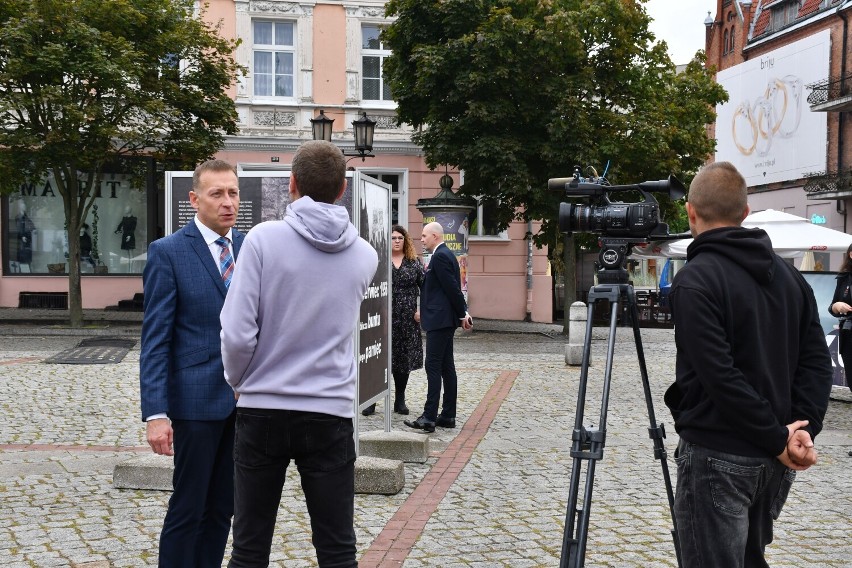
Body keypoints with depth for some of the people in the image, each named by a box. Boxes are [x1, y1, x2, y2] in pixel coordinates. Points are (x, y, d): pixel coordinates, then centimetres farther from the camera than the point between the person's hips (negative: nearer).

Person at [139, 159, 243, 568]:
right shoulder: (167, 252, -7)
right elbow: (155, 339, -10)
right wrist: (155, 413, -16)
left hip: (246, 397, 5)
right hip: (197, 398, -5)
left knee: (223, 507, 14)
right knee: (188, 507, 5)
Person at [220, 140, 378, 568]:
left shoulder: (264, 238, -9)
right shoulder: (365, 256, 1)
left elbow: (237, 333, -12)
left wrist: (237, 381, 7)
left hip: (262, 410, -1)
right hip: (330, 414, 2)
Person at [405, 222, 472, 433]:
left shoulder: (439, 256, -14)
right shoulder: (446, 254, 18)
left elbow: (452, 288, -17)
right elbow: (454, 287, 18)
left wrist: (462, 314, -10)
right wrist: (463, 312, 11)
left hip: (439, 320, -11)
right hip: (446, 320, 11)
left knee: (433, 367, -10)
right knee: (447, 367, 10)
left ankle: (429, 417, -11)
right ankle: (448, 415, 14)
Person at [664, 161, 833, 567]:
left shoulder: (695, 280, -15)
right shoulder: (788, 274, 9)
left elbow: (721, 376, -21)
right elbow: (817, 361, 4)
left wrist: (779, 438, -13)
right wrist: (804, 430, -4)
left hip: (717, 457, -7)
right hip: (772, 459, 8)